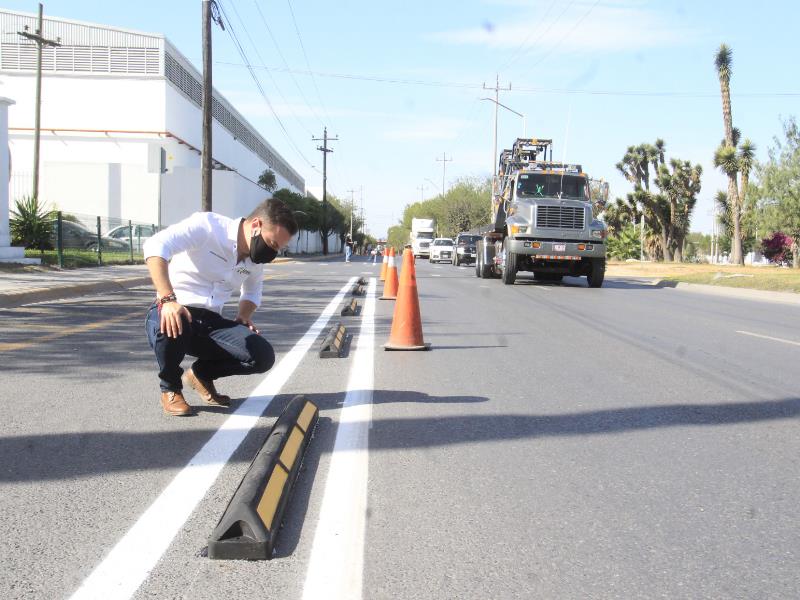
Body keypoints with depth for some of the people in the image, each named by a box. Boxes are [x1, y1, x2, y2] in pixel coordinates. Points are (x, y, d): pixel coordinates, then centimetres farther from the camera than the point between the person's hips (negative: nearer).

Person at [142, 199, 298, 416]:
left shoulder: (255, 259, 6)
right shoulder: (207, 226, -16)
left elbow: (253, 290, 27)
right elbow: (155, 246, -28)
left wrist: (243, 315, 5)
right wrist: (167, 299, -39)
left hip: (210, 322, 6)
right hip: (174, 312, -5)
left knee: (263, 356, -16)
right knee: (172, 325, -42)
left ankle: (201, 374, 13)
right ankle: (170, 389, -8)